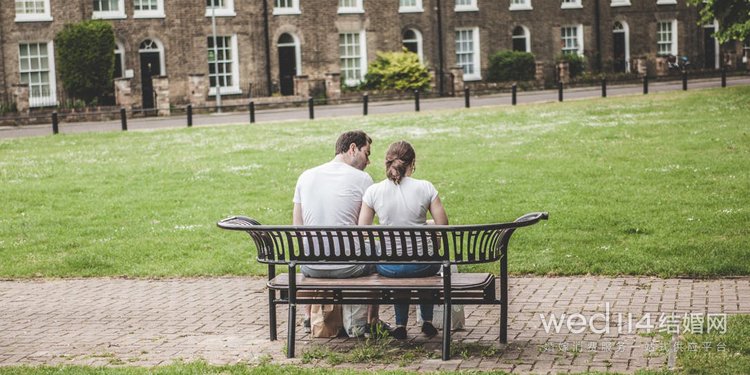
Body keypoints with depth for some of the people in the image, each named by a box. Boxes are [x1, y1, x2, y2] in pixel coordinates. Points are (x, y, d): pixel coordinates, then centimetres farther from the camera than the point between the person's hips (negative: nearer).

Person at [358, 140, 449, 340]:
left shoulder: (373, 191, -6)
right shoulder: (425, 188, -9)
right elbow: (443, 225, -4)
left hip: (388, 266, 1)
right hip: (421, 263, -1)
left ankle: (400, 325, 35)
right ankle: (427, 321, 37)